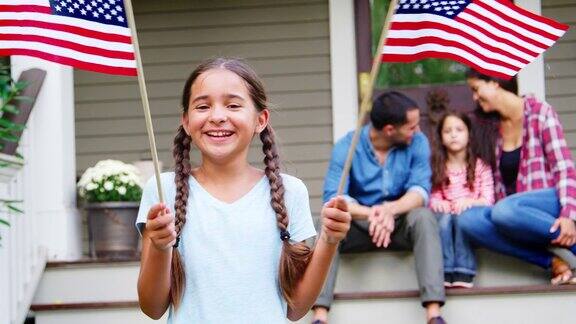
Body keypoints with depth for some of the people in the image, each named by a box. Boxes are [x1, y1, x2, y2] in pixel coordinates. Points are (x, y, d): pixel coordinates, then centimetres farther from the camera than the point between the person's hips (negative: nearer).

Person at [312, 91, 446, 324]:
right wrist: (371, 214, -40)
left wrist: (390, 210, -40)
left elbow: (420, 191, -18)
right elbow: (333, 197, -22)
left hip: (401, 223, 0)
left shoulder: (417, 143, -8)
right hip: (359, 227, 0)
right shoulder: (347, 147, -12)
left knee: (423, 216, -31)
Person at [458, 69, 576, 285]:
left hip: (550, 201, -6)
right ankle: (551, 261, -25)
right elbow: (500, 181, 15)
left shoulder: (539, 112, -2)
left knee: (505, 211, -37)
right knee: (468, 219, -26)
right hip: (509, 208, 6)